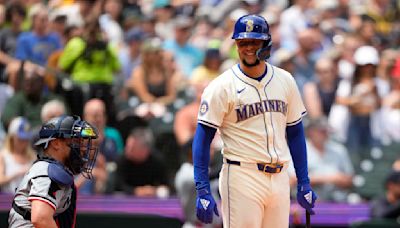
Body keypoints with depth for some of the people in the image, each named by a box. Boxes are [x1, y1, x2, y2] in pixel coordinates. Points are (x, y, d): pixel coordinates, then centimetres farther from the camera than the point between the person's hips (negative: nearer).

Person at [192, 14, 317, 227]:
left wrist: (304, 183, 13)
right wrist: (202, 190, -16)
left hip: (279, 178, 5)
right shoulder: (222, 87, -5)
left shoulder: (285, 81, 10)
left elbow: (295, 132, 17)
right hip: (242, 178, -5)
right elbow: (203, 138, -7)